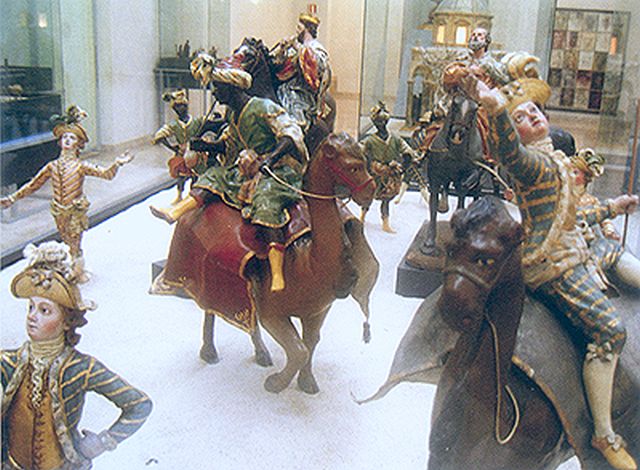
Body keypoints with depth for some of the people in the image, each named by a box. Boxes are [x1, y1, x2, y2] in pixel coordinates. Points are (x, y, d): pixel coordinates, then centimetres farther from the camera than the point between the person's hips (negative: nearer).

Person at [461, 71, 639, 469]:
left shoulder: (555, 160, 20)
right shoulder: (534, 162, -12)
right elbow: (510, 152, -38)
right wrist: (496, 107, -55)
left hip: (574, 252, 10)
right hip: (553, 264, -10)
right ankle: (604, 435, -11)